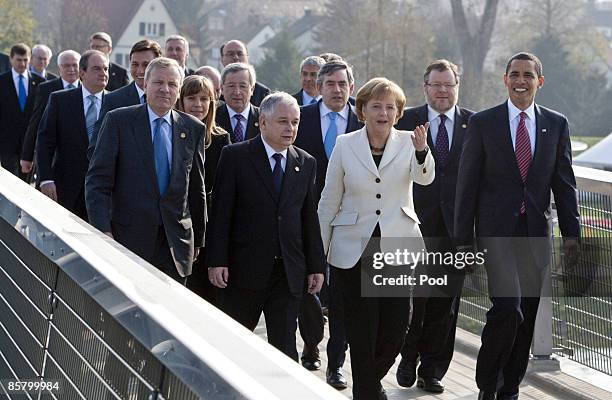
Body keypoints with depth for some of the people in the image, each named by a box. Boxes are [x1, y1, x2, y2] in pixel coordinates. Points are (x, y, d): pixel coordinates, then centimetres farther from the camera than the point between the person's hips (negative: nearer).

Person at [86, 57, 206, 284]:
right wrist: (102, 231, -14)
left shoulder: (193, 129, 8)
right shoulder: (119, 121, -1)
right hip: (129, 237, -2)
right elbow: (97, 181, -5)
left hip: (176, 242, 3)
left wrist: (198, 240, 16)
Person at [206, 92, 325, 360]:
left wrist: (316, 266, 9)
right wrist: (217, 261, -11)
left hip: (289, 273, 3)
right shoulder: (235, 156, -3)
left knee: (285, 347, 2)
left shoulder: (306, 164, 10)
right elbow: (221, 213, -5)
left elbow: (310, 218, 12)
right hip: (245, 267, -3)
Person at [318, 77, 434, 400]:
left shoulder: (408, 142, 1)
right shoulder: (345, 144, 0)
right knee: (361, 334, 1)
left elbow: (425, 178, -20)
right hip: (354, 251, -1)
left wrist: (422, 150, -41)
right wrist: (319, 252, 6)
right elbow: (329, 202, 6)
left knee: (395, 331, 6)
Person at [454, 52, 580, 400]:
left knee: (527, 316, 7)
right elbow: (467, 184, 0)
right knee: (508, 309, -16)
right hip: (497, 230, -3)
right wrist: (464, 238, -2)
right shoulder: (483, 123, 0)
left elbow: (564, 182, 10)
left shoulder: (556, 124, 7)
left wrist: (571, 232, 3)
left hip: (536, 232, 3)